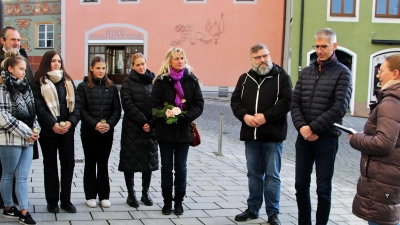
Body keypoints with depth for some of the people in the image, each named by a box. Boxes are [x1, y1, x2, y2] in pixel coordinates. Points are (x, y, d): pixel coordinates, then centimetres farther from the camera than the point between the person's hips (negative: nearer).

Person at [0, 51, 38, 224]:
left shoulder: (24, 86, 13)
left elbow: (32, 111, 18)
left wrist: (35, 129, 0)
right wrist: (26, 132, -15)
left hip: (28, 139, 6)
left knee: (22, 177, 5)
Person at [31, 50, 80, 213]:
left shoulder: (67, 81, 12)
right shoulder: (38, 83, -1)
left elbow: (76, 103, 5)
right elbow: (38, 107, -10)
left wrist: (70, 122, -10)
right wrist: (53, 124, -19)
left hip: (67, 130, 4)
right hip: (48, 130, -3)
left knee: (68, 163, 4)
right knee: (50, 164, 6)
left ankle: (66, 200, 13)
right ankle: (52, 201, 12)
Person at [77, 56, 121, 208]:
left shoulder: (111, 87, 7)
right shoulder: (83, 86, 0)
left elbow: (117, 109, 4)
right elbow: (81, 109, -7)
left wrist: (109, 124, -12)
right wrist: (94, 124, -18)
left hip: (107, 132, 2)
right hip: (89, 132, -2)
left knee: (103, 163, 8)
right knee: (90, 163, 7)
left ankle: (104, 196, 14)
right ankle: (90, 196, 14)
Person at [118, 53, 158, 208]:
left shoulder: (153, 82, 7)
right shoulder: (128, 83, 1)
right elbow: (128, 105, -9)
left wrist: (151, 123, -11)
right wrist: (143, 121, -15)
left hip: (150, 129, 3)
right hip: (132, 128, -2)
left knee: (149, 160, 7)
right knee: (130, 160, 1)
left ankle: (145, 192, 20)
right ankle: (131, 194, 12)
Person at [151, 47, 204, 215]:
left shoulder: (191, 80, 2)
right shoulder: (161, 80, -2)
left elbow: (199, 105, -1)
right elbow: (154, 104, -5)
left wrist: (186, 116, -16)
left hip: (184, 130, 1)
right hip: (165, 130, -1)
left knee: (181, 168, 7)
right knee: (166, 167, 8)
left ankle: (179, 201, 18)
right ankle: (167, 201, 18)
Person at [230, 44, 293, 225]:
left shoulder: (282, 76, -1)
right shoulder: (245, 78, 11)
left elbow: (286, 101, -11)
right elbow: (235, 101, 6)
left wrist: (266, 116, -18)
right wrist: (244, 116, -13)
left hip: (273, 135, -4)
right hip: (250, 135, 4)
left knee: (272, 175, 2)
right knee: (254, 174, 13)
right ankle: (253, 209, 24)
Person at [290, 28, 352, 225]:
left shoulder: (342, 73, -3)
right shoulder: (306, 72, 11)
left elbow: (339, 108, -12)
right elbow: (294, 103, 6)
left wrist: (313, 128, -14)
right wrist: (302, 127, -10)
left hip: (326, 138, -4)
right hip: (304, 137, 5)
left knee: (323, 189, 2)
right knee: (301, 185, 10)